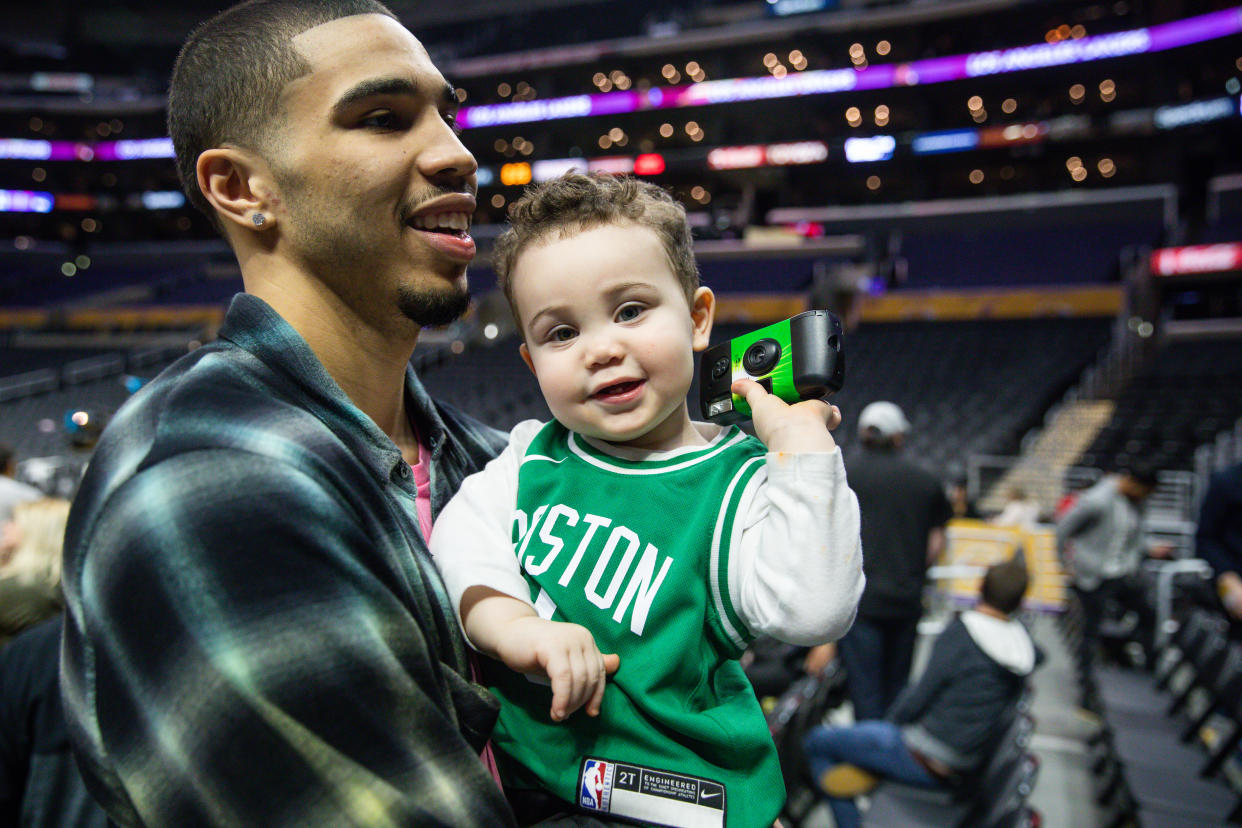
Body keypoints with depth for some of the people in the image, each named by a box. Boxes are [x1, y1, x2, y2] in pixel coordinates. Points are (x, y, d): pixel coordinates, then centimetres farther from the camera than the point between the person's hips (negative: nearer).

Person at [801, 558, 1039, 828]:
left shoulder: (960, 633, -19)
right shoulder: (1025, 646, 0)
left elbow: (920, 697, -14)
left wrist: (891, 722, 4)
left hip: (923, 762, -8)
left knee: (816, 742, 3)